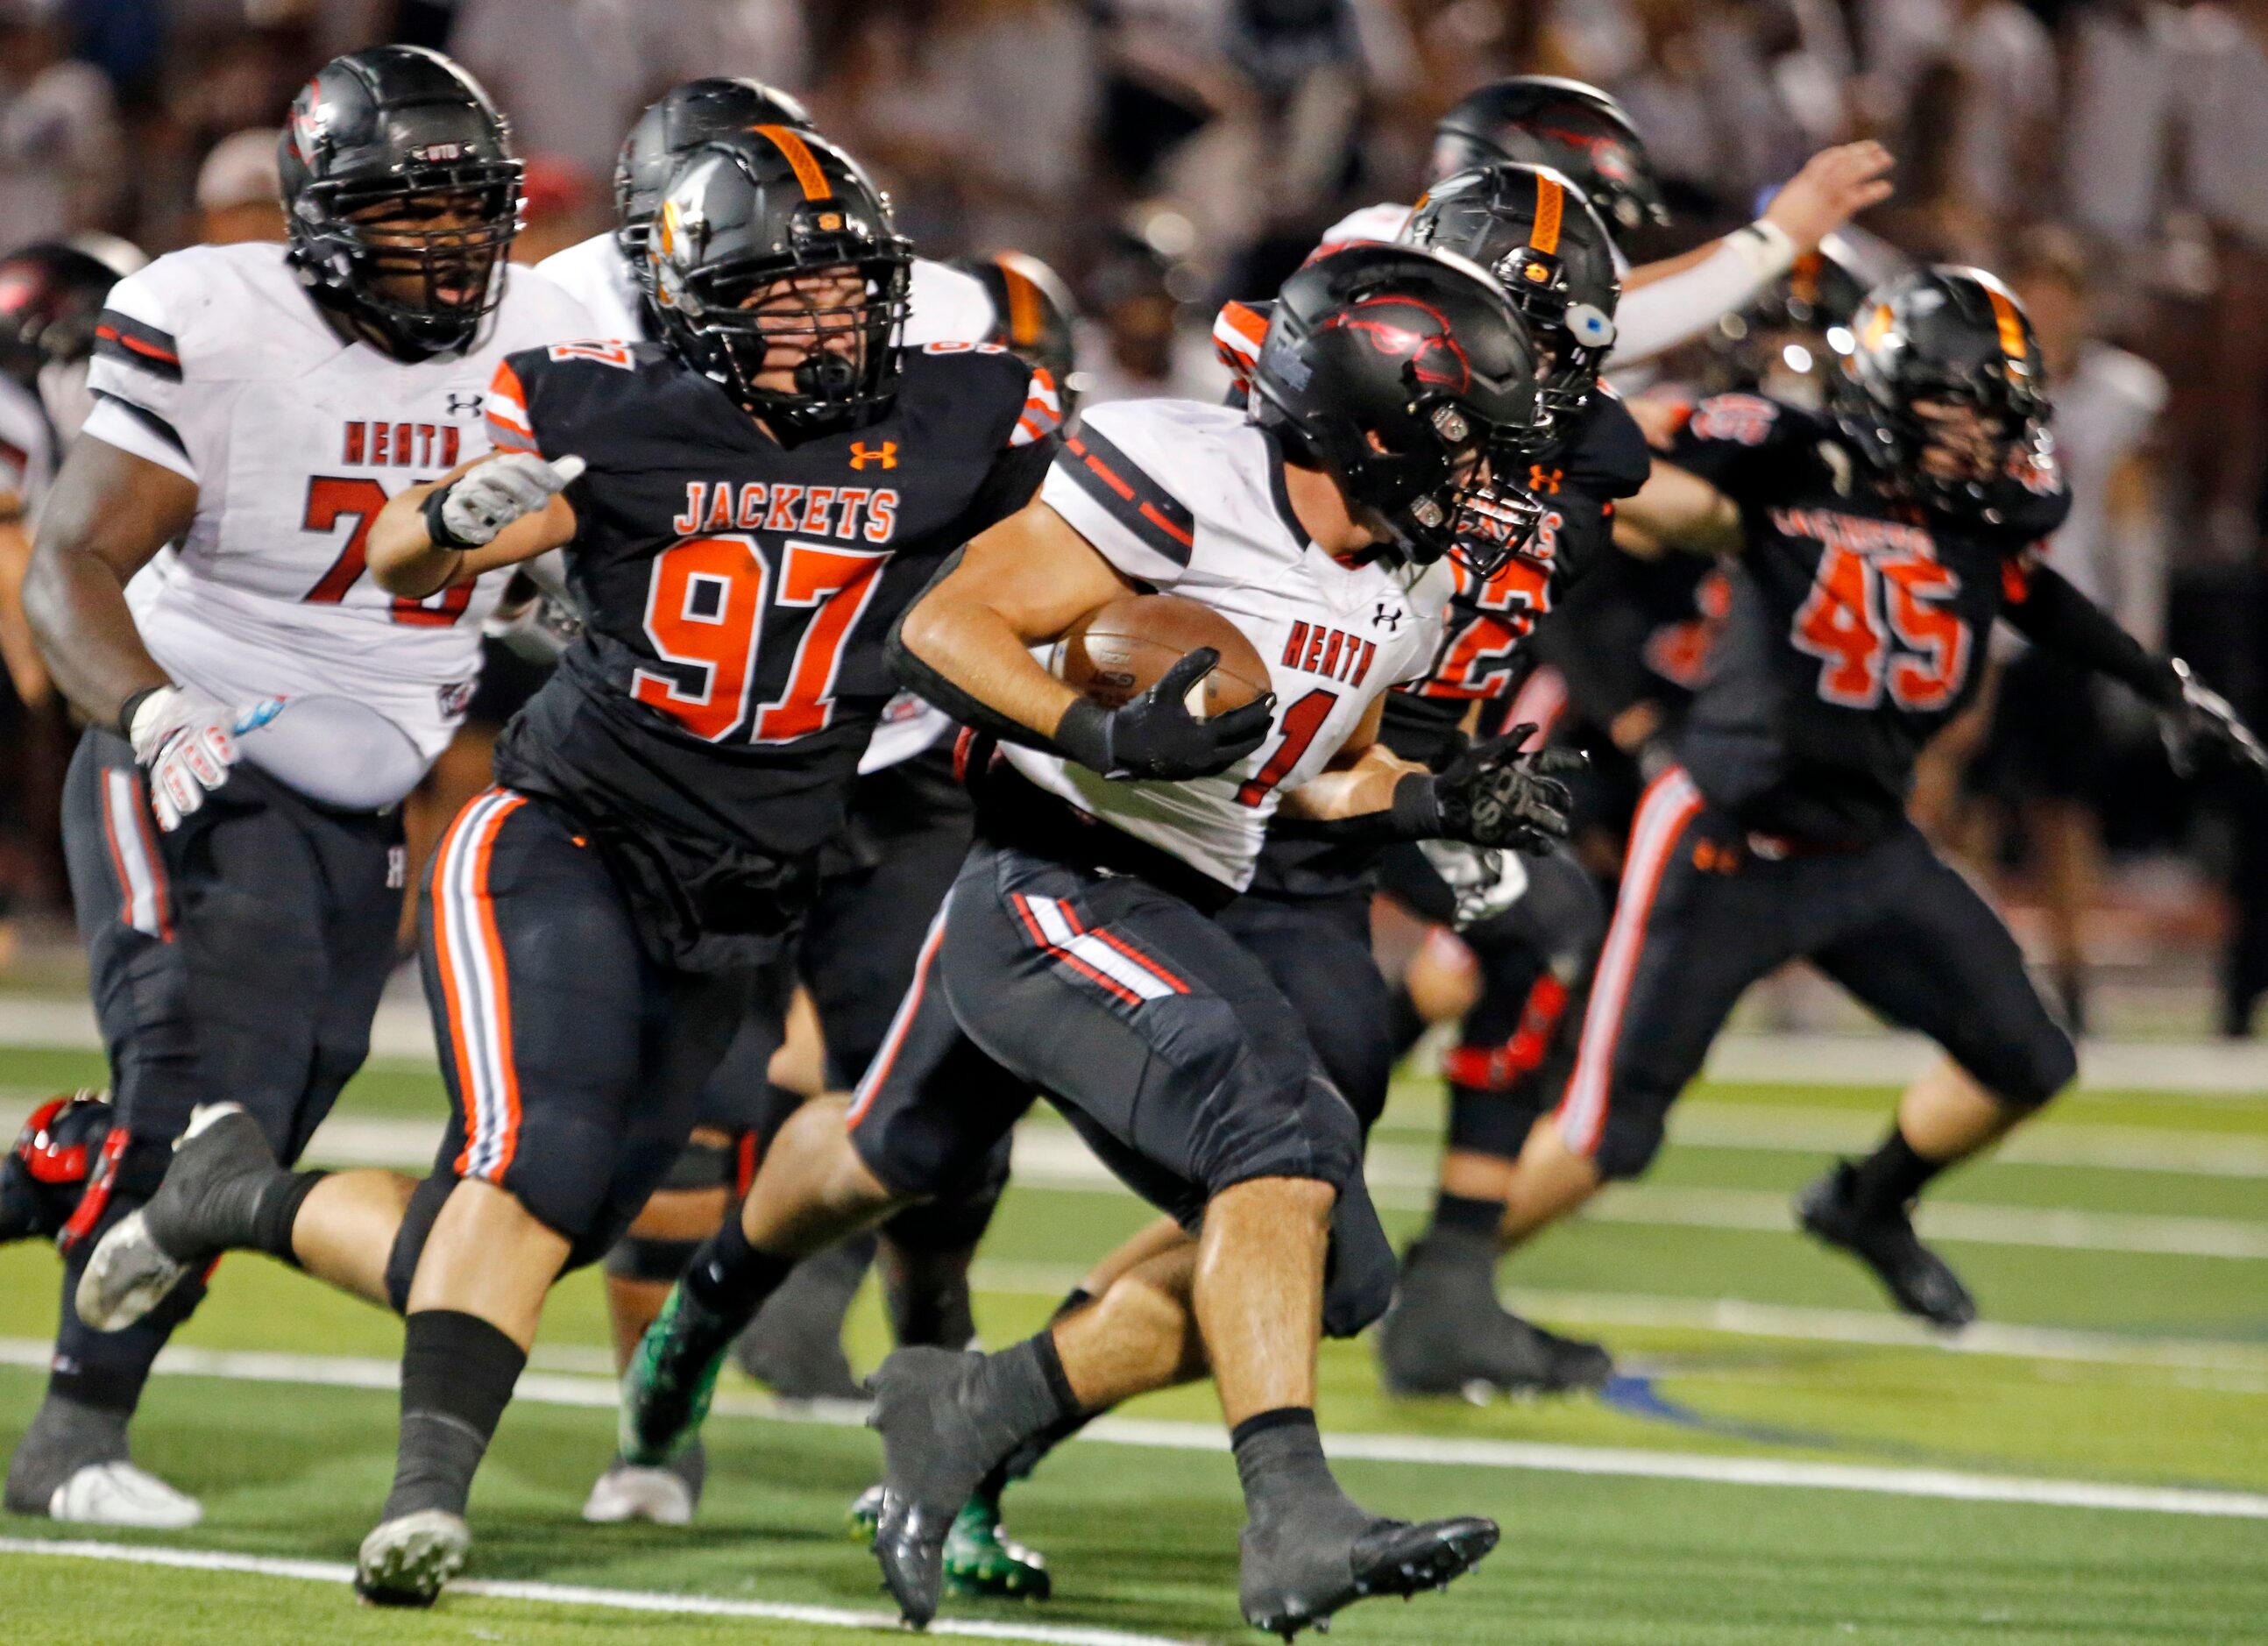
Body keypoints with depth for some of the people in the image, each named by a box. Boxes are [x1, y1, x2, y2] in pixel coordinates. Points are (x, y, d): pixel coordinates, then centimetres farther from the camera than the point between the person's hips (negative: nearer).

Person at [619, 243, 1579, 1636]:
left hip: (1177, 923, 9)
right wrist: (1111, 736, -31)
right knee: (1282, 1132, -29)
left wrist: (1441, 804, 5)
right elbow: (943, 631, -18)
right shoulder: (1186, 483, -17)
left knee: (1329, 1273, 6)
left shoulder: (1408, 590, 9)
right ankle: (1290, 1517, -35)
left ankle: (981, 1411, 17)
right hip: (1045, 883, -9)